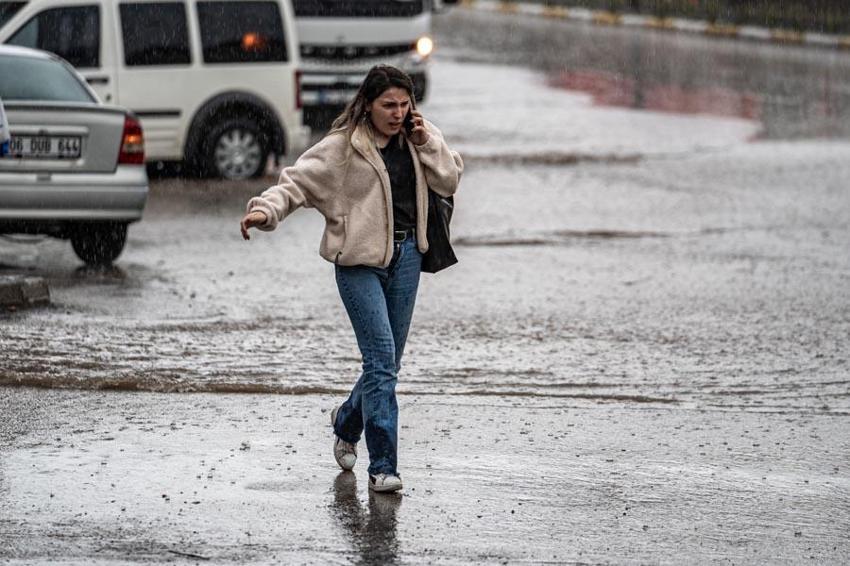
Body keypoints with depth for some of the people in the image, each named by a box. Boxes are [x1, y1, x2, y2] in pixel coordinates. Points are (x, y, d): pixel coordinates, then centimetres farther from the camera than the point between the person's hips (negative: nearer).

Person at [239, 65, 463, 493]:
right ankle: (382, 466, -11)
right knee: (381, 358, -13)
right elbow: (297, 182, -10)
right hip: (360, 261, -6)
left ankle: (347, 422, 42)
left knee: (389, 361, 13)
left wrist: (427, 144, -6)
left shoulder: (417, 139, 9)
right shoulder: (342, 147, -8)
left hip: (406, 256, 6)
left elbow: (449, 181, 7)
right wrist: (265, 209, -27)